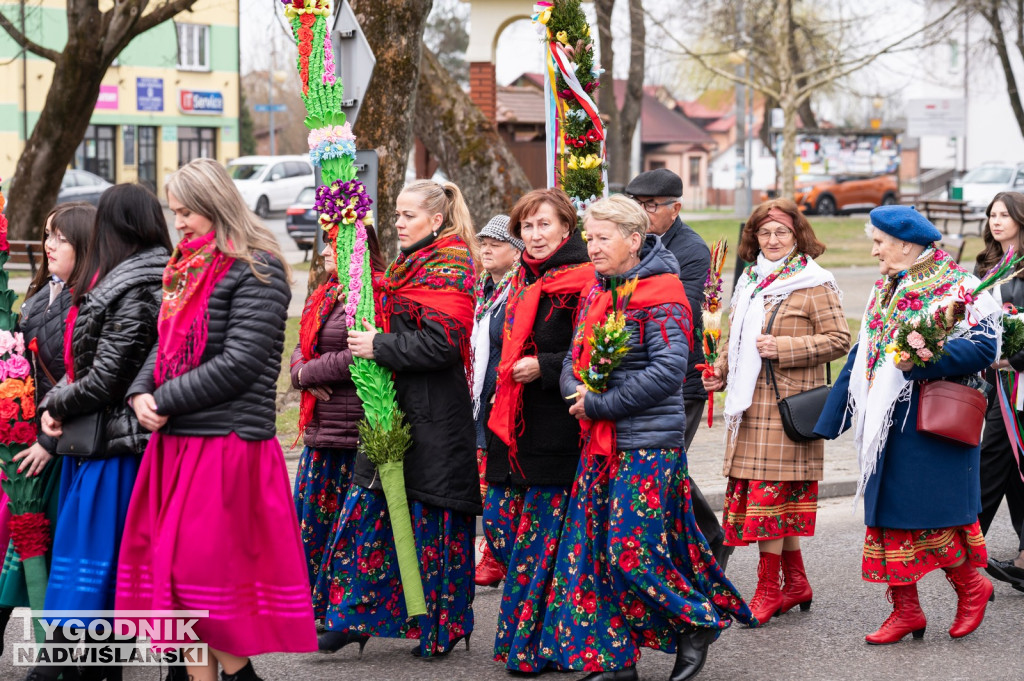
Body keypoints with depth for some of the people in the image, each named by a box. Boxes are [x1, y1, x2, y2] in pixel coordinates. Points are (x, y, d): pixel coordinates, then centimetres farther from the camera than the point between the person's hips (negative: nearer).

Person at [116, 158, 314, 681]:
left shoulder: (255, 270, -9)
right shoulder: (187, 269, 16)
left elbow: (239, 363, -16)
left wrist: (165, 401, -13)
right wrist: (141, 393, -1)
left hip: (228, 443, -8)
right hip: (177, 442, 8)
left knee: (205, 572, -8)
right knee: (171, 568, 6)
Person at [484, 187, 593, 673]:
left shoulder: (581, 283, -10)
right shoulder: (522, 282, 16)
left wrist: (544, 367, -20)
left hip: (556, 428, -8)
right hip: (512, 423, 8)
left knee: (540, 537, -3)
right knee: (499, 524, 8)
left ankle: (529, 645, 6)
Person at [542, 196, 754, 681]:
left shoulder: (661, 298, -12)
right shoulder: (595, 294, 14)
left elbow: (668, 370, -20)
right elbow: (574, 359, 16)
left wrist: (600, 404, -18)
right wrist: (577, 390, -8)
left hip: (648, 444, -8)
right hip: (601, 442, 8)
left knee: (633, 552, -8)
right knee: (592, 548, 5)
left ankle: (699, 624, 14)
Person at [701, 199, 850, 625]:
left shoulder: (814, 284, -4)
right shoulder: (750, 281, 18)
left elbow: (838, 340, -9)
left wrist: (782, 347, -16)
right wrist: (720, 372, 11)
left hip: (787, 404, -7)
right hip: (749, 404, 7)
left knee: (769, 492, -8)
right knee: (783, 497, 8)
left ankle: (768, 589, -1)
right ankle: (796, 582, 18)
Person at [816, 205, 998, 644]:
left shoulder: (957, 286, -7)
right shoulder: (884, 290, 17)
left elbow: (983, 347, -17)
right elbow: (861, 357, 22)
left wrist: (923, 358, -26)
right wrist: (830, 417, 21)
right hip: (885, 422, 7)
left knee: (930, 514, -7)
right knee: (888, 513, 5)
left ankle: (971, 584, 16)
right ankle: (905, 609, 12)